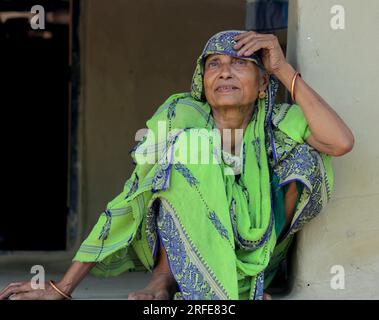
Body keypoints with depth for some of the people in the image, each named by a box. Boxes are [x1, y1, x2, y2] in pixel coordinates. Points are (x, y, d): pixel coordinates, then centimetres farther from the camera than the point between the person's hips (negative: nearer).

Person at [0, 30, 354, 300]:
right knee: (188, 148, -25)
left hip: (255, 253, 2)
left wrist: (284, 70, -26)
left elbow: (341, 143, -31)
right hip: (182, 247, -1)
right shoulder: (181, 116, -16)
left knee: (303, 158, -19)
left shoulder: (276, 124, -12)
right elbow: (130, 201, -17)